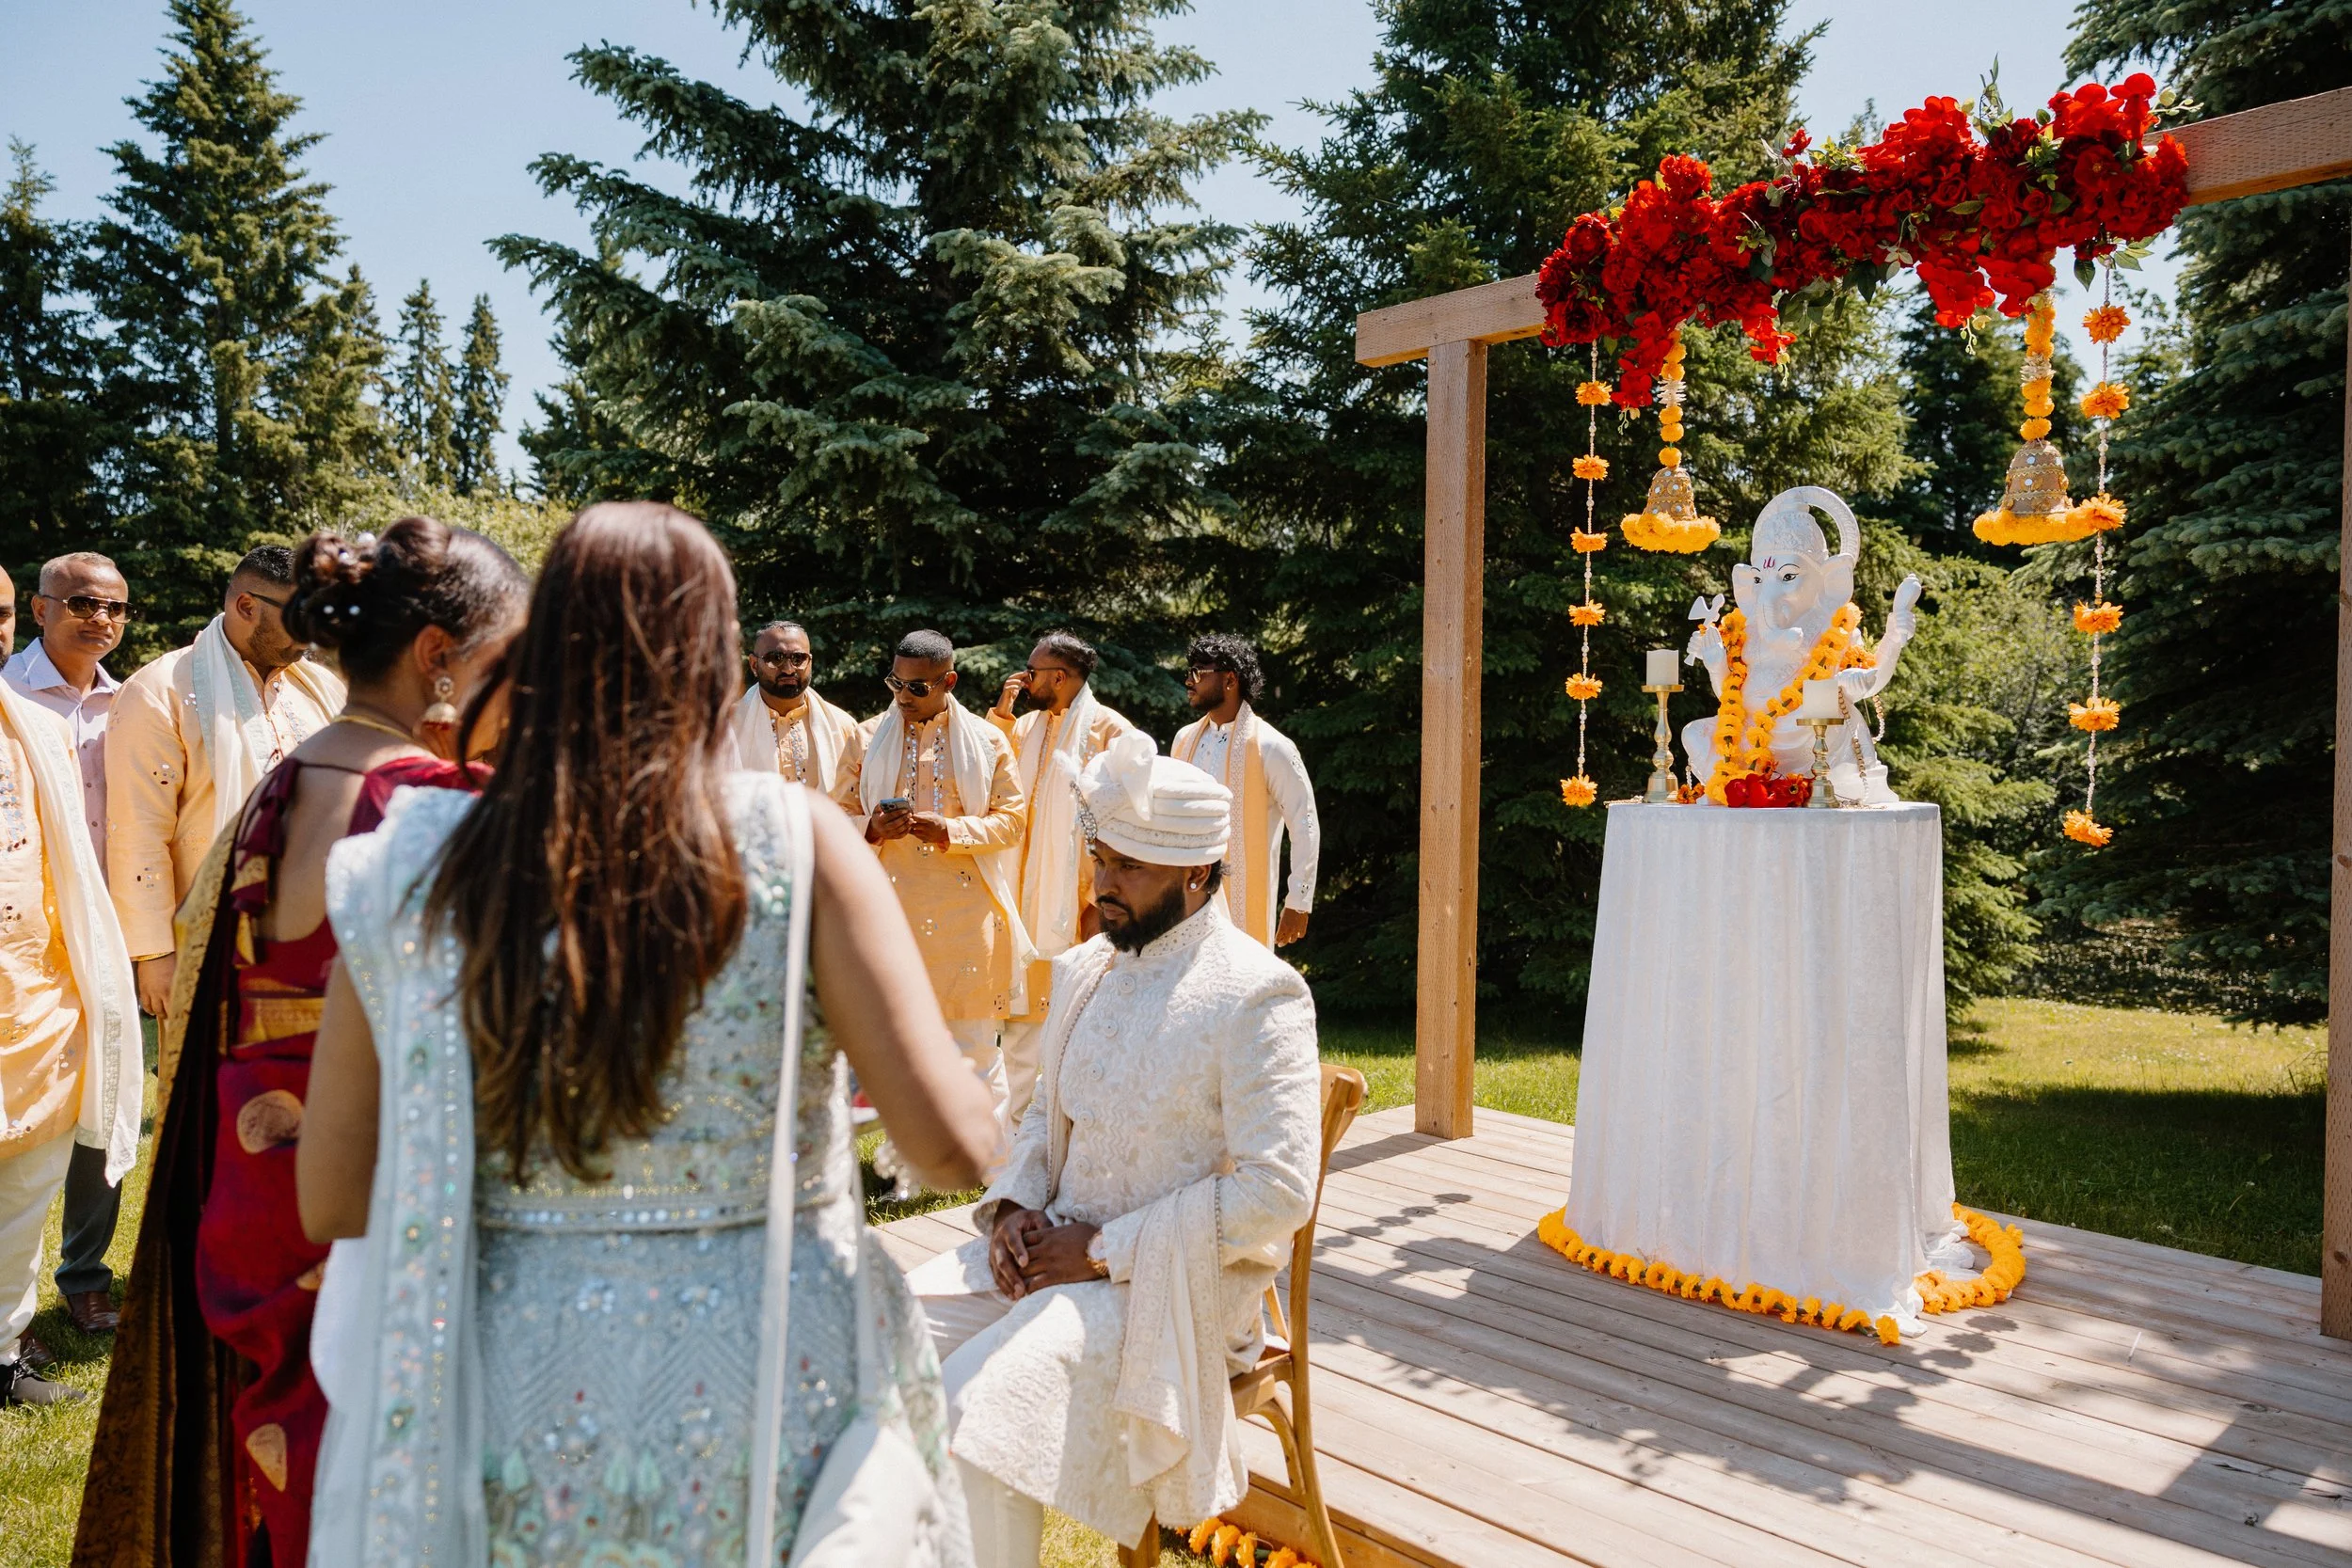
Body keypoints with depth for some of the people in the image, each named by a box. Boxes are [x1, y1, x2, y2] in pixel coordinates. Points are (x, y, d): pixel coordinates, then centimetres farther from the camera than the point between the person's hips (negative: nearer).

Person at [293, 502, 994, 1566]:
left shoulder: (415, 878, -7)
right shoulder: (797, 846, -14)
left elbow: (329, 1204, 0)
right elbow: (955, 1147, -17)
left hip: (519, 1436, 2)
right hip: (774, 1398, -1)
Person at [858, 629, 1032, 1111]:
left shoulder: (986, 742, 5)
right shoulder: (869, 737, 8)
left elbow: (1012, 818, 3)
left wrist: (951, 832, -14)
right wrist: (872, 829, -13)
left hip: (966, 910, -1)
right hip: (891, 905, 1)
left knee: (973, 1038, 2)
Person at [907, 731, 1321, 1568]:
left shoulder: (1257, 996, -15)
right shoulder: (1083, 970, 8)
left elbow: (1278, 1191, -19)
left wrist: (1105, 1250, -18)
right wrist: (1013, 1206, -1)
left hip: (1170, 1282, -7)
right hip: (1049, 1247, 7)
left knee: (975, 1410, -24)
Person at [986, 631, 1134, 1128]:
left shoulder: (1109, 731, -8)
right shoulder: (1027, 726, 12)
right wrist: (1000, 714, 1)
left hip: (1077, 900, -6)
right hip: (1028, 897, 6)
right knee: (1024, 1013, 9)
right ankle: (1016, 1121, 19)